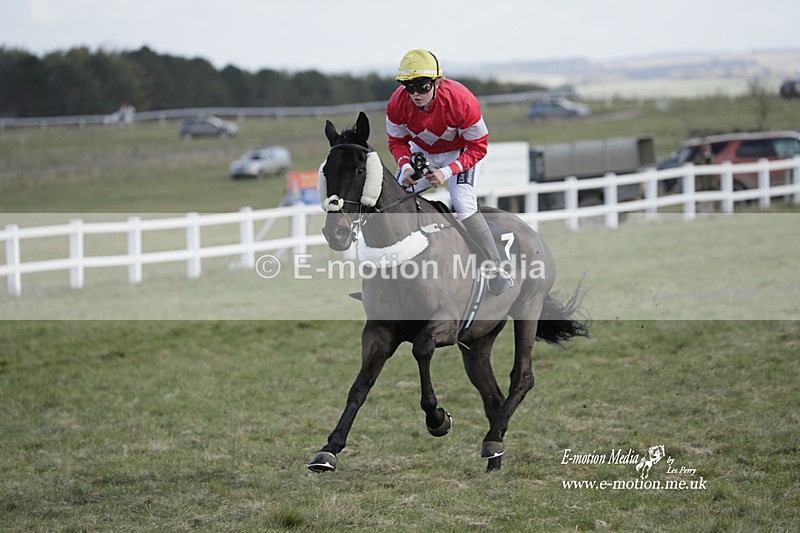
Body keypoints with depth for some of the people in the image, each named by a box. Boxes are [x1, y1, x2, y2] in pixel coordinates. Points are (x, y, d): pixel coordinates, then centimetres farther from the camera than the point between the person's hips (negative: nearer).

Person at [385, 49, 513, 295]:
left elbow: (477, 147, -23)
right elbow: (397, 141, -8)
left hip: (458, 152, -4)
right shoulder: (397, 103, -25)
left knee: (464, 205, -24)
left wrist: (447, 172, -35)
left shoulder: (462, 101, -34)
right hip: (421, 151, 4)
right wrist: (406, 167, -29)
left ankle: (494, 268, -15)